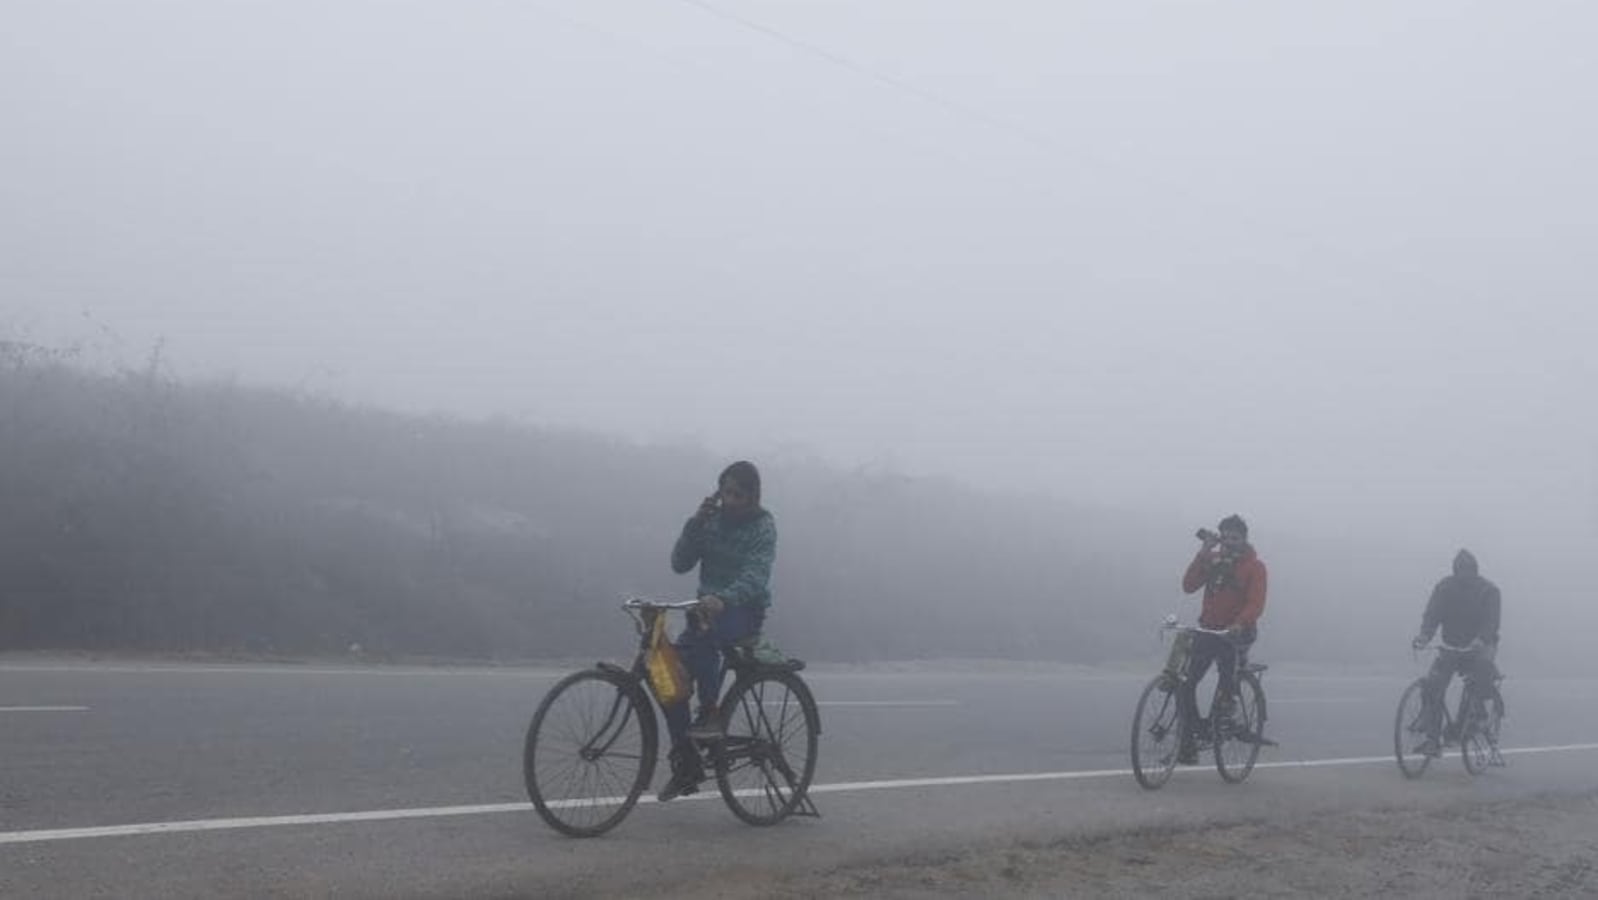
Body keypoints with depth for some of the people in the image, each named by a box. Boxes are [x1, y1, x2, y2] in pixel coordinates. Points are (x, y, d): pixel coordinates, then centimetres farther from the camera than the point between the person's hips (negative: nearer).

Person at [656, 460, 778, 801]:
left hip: (744, 610, -5)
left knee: (704, 633, -38)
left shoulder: (763, 527, -8)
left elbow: (755, 576, -23)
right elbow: (680, 563, 1)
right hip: (708, 607, 5)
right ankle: (685, 765, -3)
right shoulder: (712, 520, 7)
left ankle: (710, 712, -25)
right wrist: (695, 523, -12)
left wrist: (723, 599, -42)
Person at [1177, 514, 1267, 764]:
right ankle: (1189, 743, 4)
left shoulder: (1254, 566, -3)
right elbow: (1188, 586, -6)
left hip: (1238, 631, -3)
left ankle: (1226, 702, -14)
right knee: (1186, 682, -5)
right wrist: (1202, 554, -13)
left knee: (1227, 651, -36)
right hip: (1209, 629, 3)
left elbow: (1256, 604, -15)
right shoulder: (1213, 559, 7)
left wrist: (1239, 624, -33)